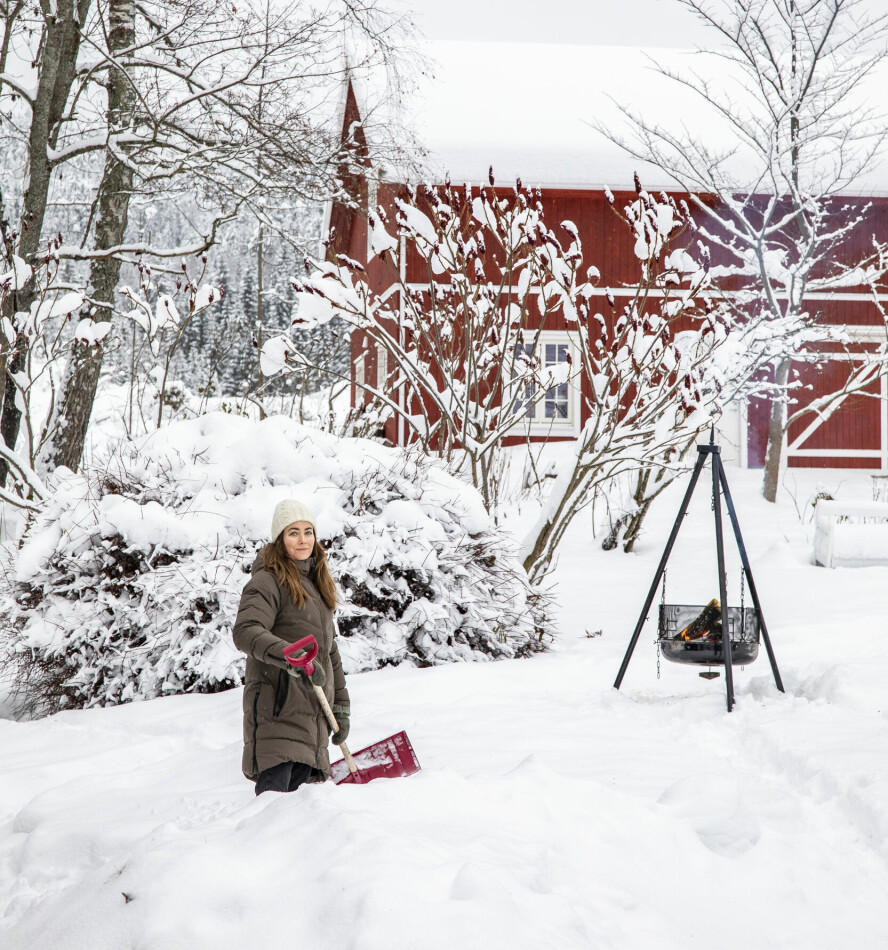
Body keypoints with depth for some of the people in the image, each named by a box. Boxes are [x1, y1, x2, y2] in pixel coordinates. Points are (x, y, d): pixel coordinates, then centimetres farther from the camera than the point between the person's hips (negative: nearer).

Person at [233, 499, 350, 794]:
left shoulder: (317, 585, 22)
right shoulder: (267, 582, -4)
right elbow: (246, 632, -21)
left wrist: (341, 706, 22)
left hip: (311, 711, 7)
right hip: (276, 706, -7)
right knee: (274, 792, -16)